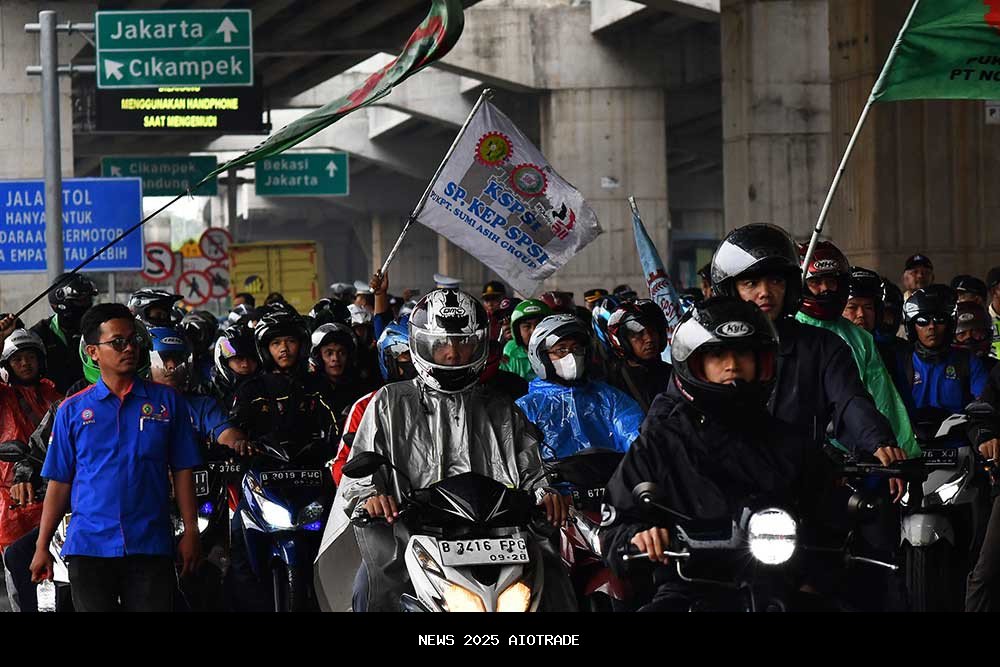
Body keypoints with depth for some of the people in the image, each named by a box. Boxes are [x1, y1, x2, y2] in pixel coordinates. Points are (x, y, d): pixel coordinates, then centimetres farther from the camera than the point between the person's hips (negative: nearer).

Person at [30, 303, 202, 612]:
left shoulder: (167, 401, 7)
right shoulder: (72, 410, 7)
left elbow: (182, 471, 7)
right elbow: (59, 482, 8)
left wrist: (190, 532, 0)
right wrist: (42, 547, 4)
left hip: (150, 548, 0)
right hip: (89, 548, 0)